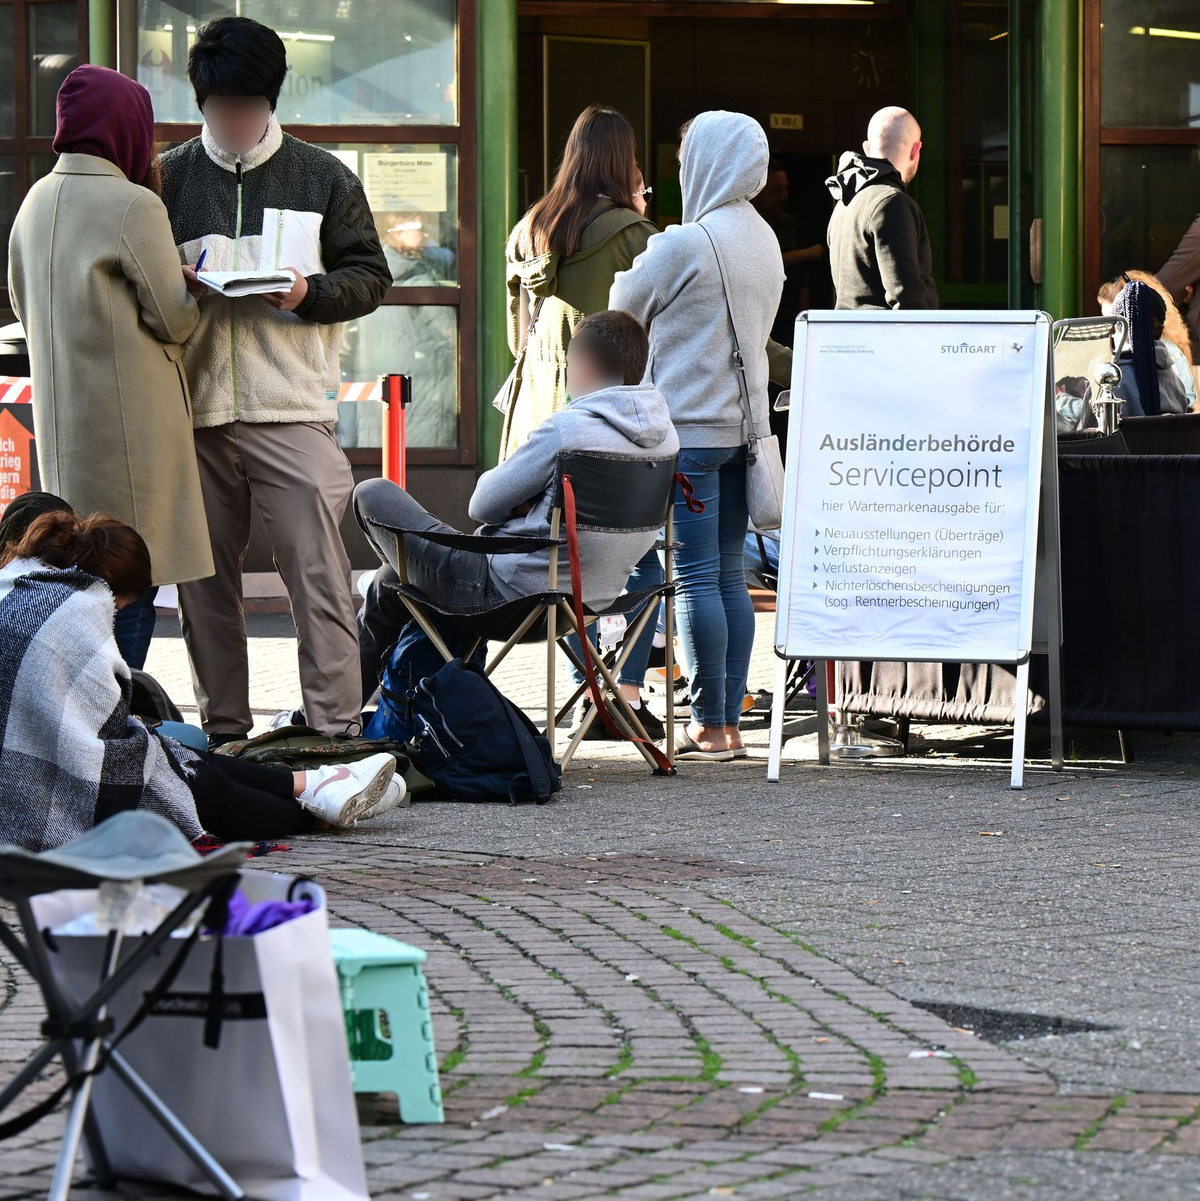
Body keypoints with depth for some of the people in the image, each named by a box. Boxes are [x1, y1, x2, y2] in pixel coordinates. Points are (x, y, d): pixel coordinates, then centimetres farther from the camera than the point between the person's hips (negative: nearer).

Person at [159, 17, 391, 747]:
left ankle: (335, 727, -7)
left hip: (294, 410, -2)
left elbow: (371, 275, 8)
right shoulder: (169, 179, 10)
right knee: (204, 575, 5)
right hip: (194, 407, 2)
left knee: (318, 568, -8)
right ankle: (223, 731, 14)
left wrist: (310, 293, -11)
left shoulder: (323, 179, 8)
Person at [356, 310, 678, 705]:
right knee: (384, 589, 28)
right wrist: (532, 502, 2)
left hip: (510, 596, -9)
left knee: (373, 495, 10)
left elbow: (484, 505, -13)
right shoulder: (663, 433, 1)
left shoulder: (567, 429, -23)